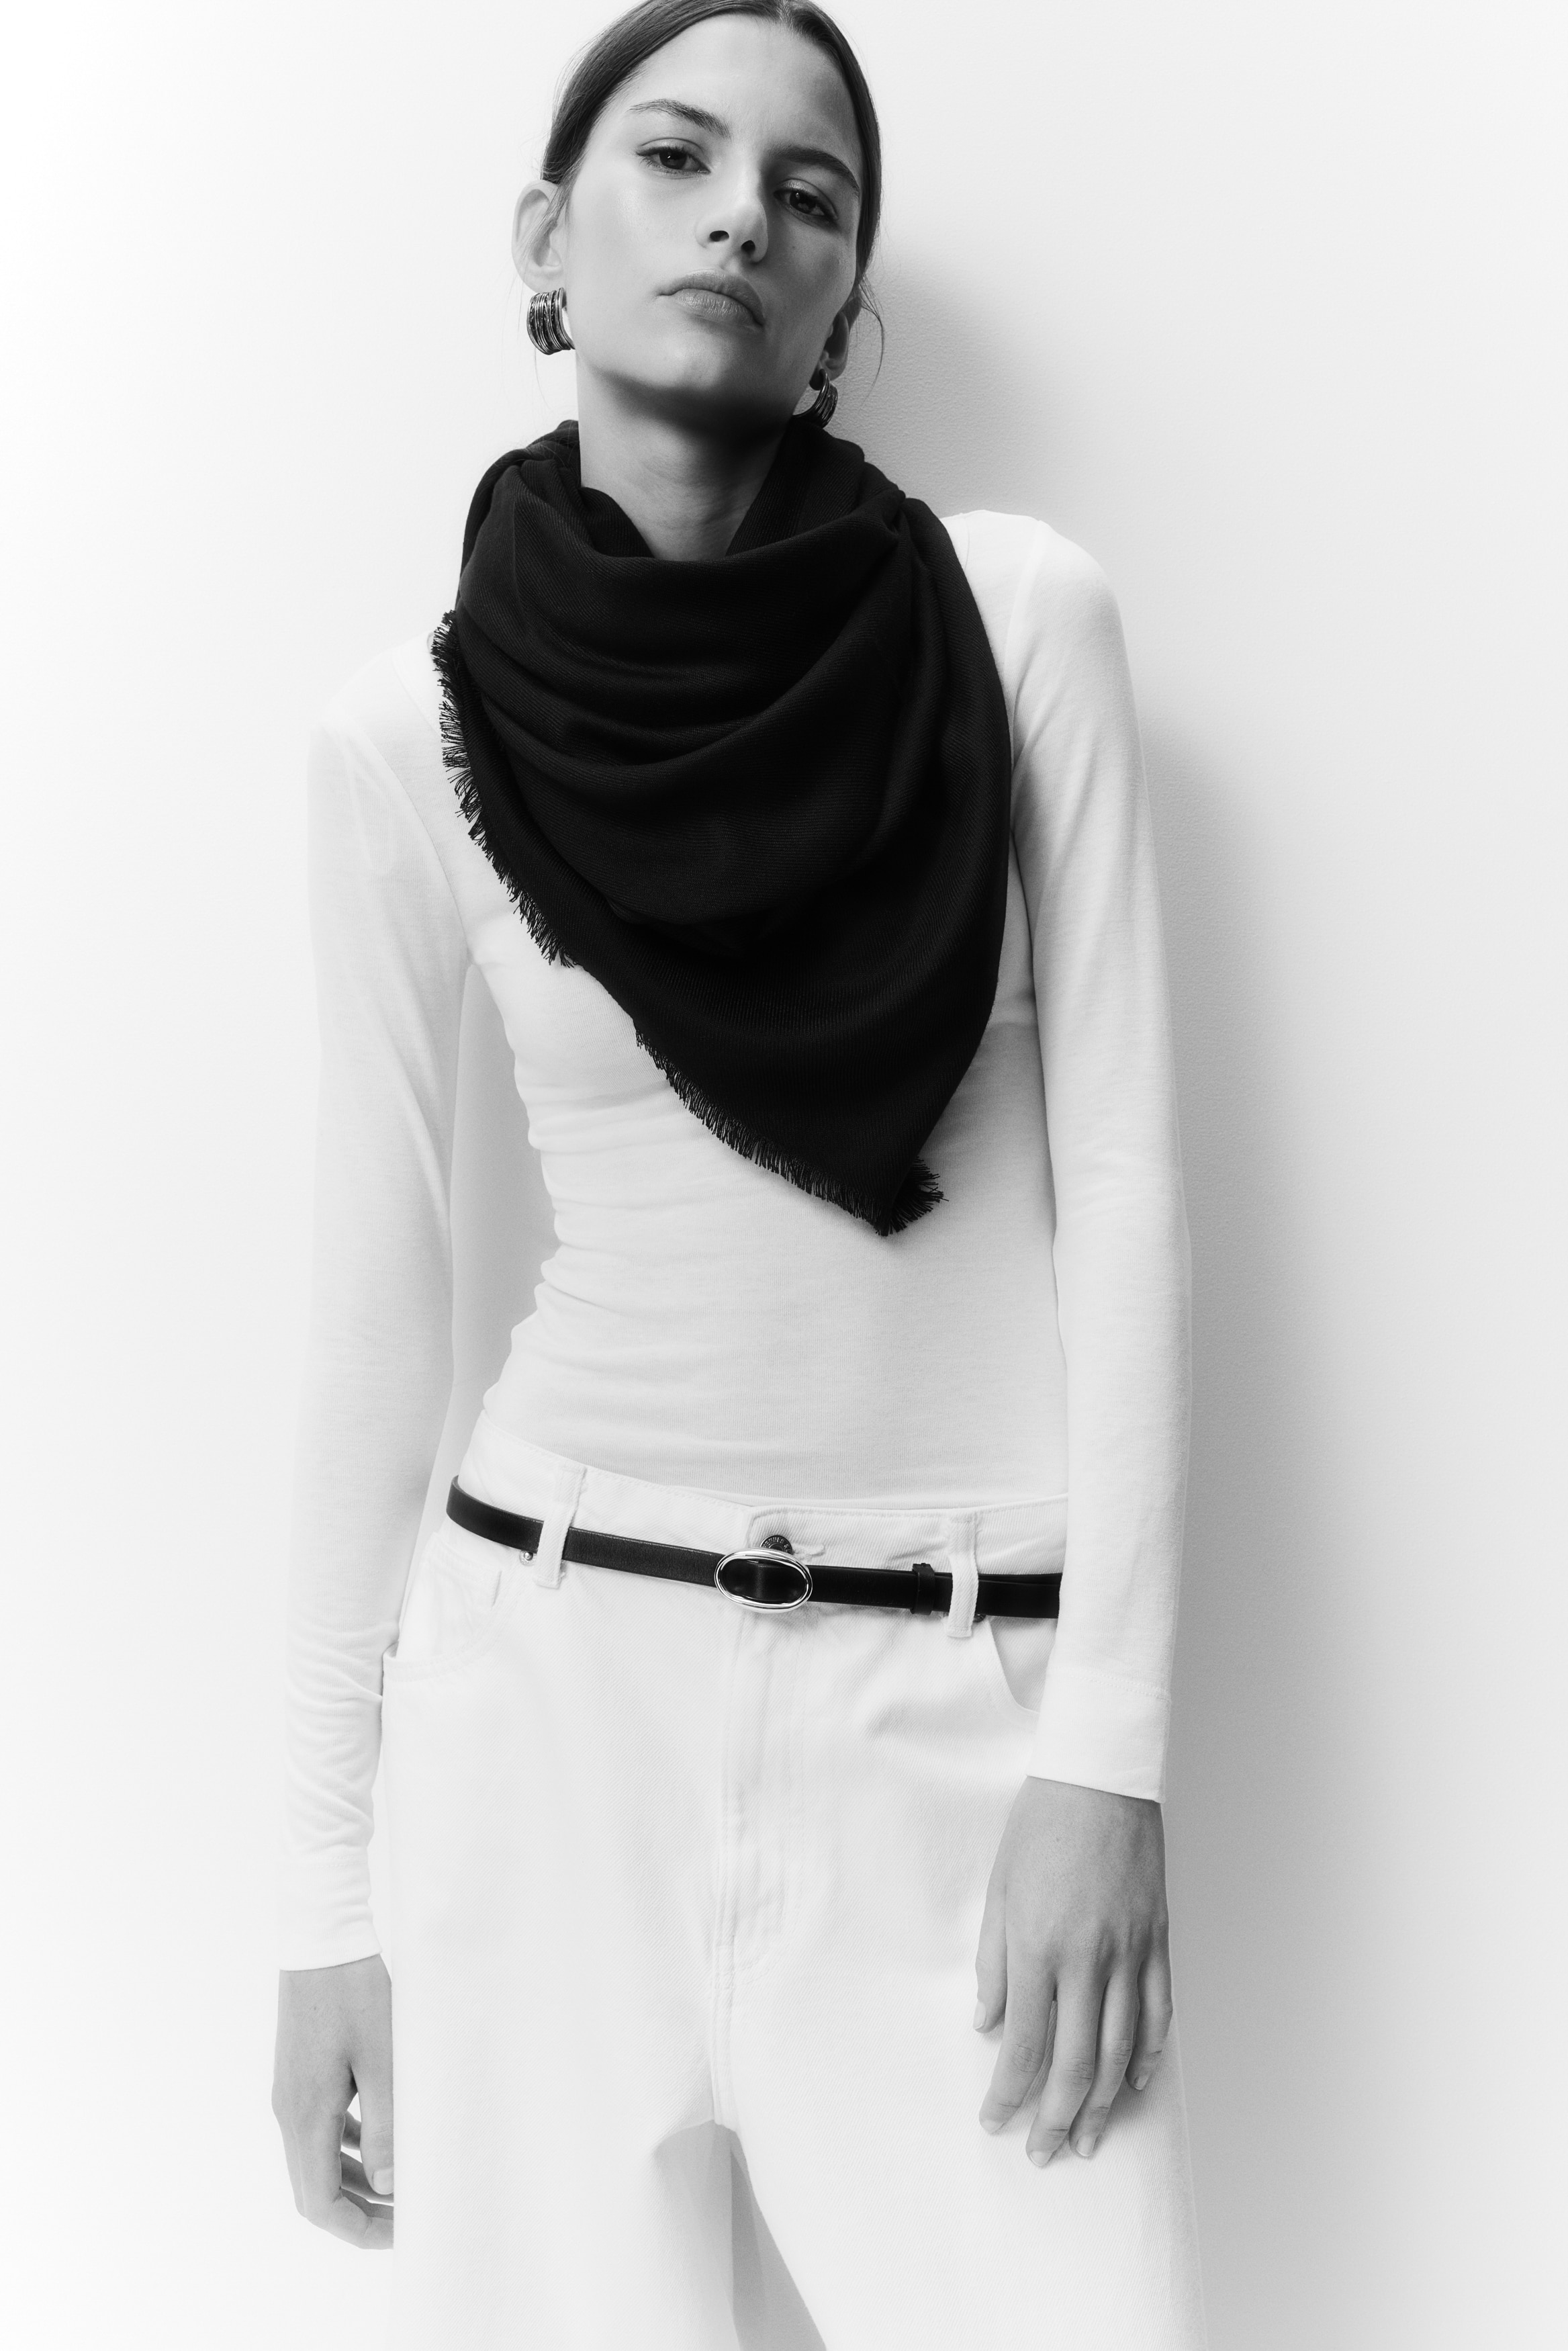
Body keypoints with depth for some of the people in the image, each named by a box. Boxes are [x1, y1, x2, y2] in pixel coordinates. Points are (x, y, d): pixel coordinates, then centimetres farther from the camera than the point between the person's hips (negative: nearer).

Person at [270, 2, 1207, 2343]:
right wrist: (325, 1878, 4)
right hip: (551, 1658, 1)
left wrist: (1107, 1740, -9)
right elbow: (378, 1291, 3)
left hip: (961, 1695, 0)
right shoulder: (410, 732, 0)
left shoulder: (1018, 612, -1)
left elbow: (1119, 1177, -3)